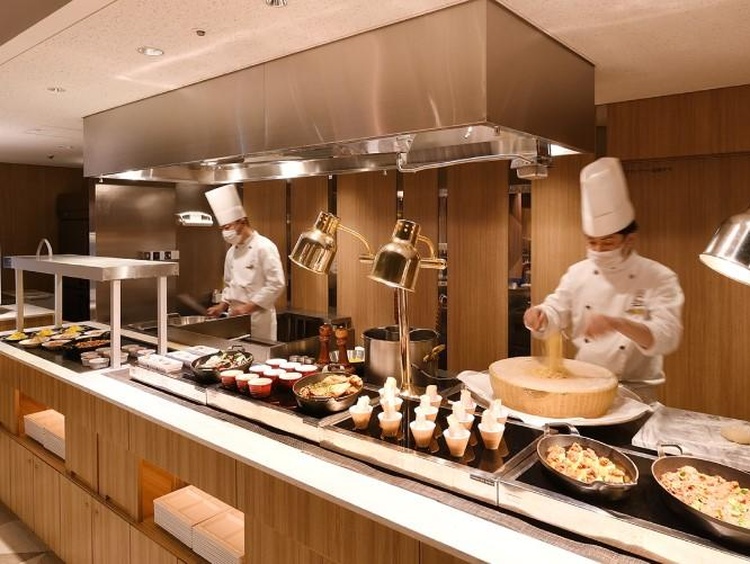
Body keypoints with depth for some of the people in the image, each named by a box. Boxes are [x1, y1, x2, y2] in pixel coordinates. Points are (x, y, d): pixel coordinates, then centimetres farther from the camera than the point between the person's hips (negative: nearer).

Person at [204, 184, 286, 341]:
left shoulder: (264, 247, -13)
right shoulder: (232, 251, 11)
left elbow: (276, 284, -19)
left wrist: (248, 307, -19)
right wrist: (222, 306, 6)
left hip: (258, 317, -7)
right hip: (236, 316, 7)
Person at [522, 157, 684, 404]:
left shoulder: (660, 278, -8)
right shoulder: (578, 272, 3)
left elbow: (667, 337, -19)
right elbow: (555, 314, 3)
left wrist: (618, 324, -36)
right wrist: (539, 316, -21)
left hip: (635, 391, -3)